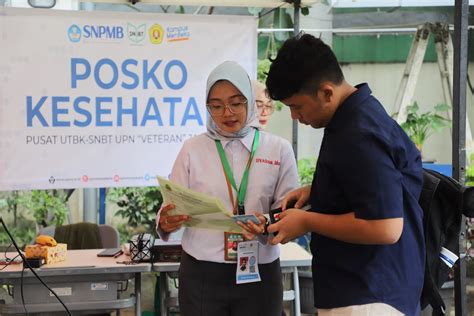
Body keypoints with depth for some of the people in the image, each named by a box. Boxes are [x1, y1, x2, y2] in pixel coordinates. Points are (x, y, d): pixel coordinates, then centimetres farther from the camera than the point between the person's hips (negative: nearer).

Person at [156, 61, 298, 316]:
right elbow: (172, 209, 1)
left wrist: (268, 226, -22)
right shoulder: (192, 149, 2)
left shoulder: (279, 149, 0)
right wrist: (166, 223, -21)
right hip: (201, 274, 0)